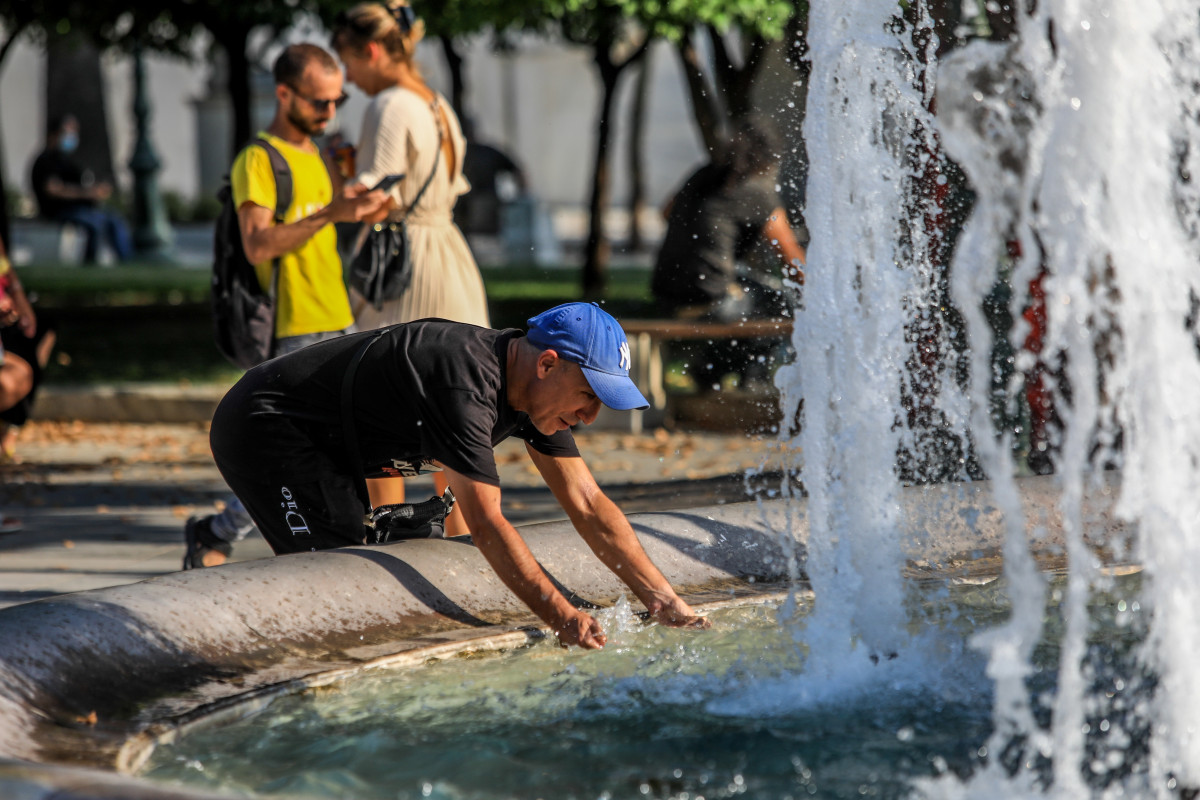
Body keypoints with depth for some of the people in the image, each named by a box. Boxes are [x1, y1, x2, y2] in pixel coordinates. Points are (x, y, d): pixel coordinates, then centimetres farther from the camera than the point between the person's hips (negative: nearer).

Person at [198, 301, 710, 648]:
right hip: (260, 427, -10)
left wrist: (666, 603, -7)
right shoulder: (466, 384, -32)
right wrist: (563, 619, -36)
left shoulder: (533, 386, -2)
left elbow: (589, 505, -1)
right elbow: (486, 525, -34)